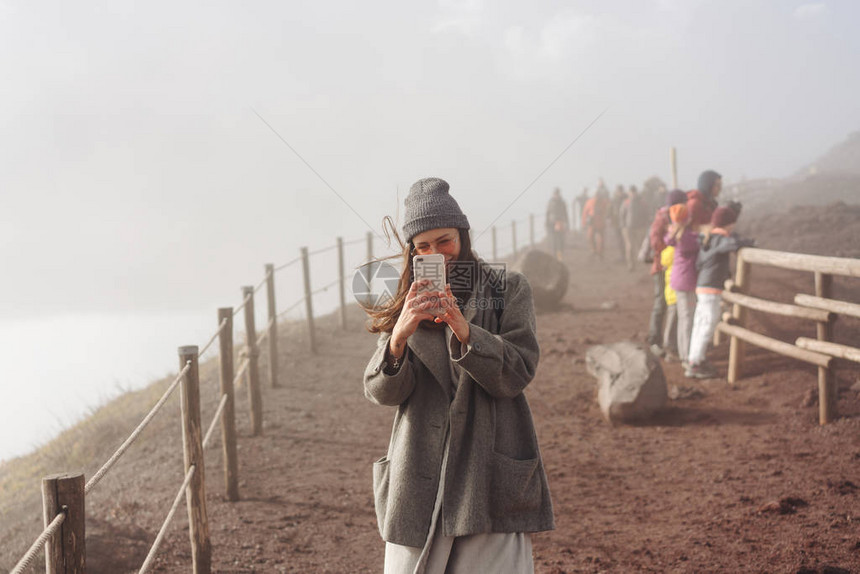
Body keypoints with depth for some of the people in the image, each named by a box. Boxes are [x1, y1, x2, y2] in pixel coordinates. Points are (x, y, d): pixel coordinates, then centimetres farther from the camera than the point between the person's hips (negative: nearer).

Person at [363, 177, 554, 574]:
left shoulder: (509, 291, 6)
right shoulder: (404, 305, 11)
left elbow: (517, 374, -7)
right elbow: (381, 392, -1)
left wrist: (464, 331, -23)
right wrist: (398, 337, -21)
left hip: (490, 476, -2)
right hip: (419, 478, 2)